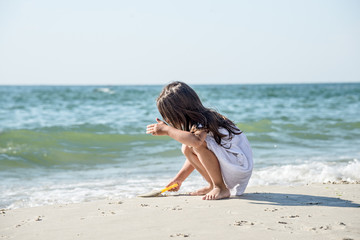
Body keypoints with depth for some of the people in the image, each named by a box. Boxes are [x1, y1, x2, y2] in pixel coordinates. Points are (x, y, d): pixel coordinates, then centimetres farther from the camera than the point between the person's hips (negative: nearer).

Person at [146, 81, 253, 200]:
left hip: (240, 164, -10)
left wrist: (166, 130, -34)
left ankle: (221, 188, -17)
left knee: (201, 144, -29)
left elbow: (196, 141, -46)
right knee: (187, 148, 1)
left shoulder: (202, 121, -21)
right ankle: (213, 185, 8)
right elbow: (196, 155, 18)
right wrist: (179, 178, 21)